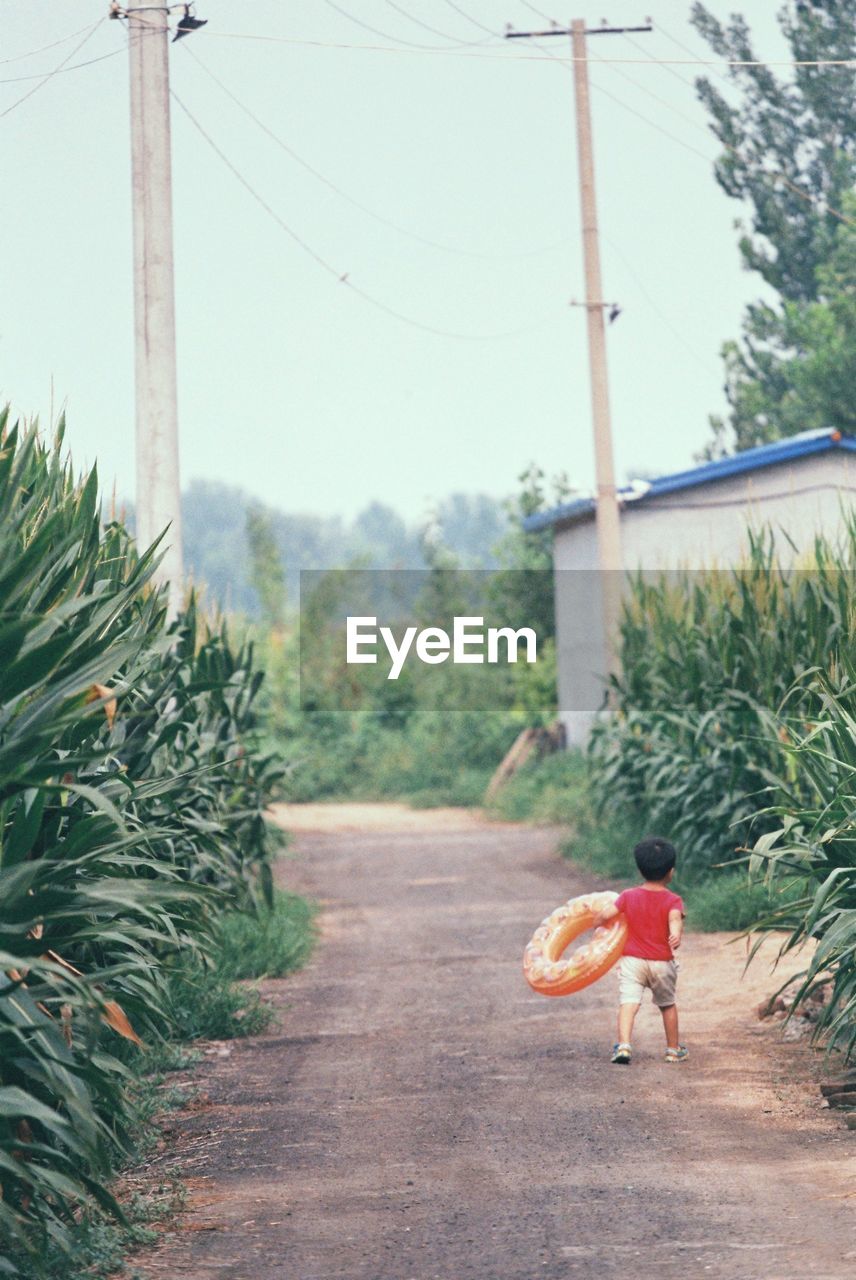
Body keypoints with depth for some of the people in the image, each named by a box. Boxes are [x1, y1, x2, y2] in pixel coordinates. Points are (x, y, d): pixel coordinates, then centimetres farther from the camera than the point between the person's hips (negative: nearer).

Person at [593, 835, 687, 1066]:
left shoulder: (628, 896, 0)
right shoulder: (673, 900, -5)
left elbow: (605, 914, -5)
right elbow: (675, 918, -26)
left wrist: (595, 926, 15)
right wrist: (676, 934, -42)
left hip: (632, 960, 0)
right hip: (662, 962, 0)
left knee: (628, 1003, -11)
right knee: (667, 1005, 20)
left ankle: (623, 1045, -32)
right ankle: (673, 1049, 31)